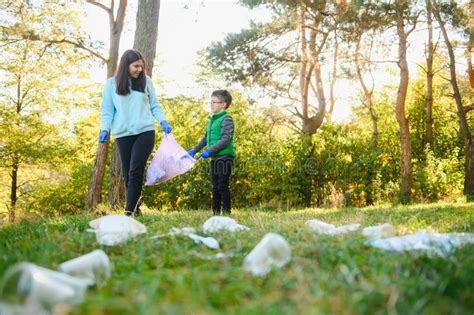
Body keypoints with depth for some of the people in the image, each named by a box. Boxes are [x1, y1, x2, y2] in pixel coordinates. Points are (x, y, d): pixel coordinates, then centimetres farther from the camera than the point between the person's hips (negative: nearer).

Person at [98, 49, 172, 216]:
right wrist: (105, 129, -8)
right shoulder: (112, 83, 5)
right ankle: (136, 209, 13)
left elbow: (154, 106, 11)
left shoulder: (146, 81, 7)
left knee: (136, 172, -11)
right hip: (123, 134, 1)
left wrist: (163, 122, -5)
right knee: (127, 174, 4)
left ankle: (130, 211, -11)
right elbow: (107, 111, 7)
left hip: (145, 132, -1)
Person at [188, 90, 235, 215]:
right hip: (214, 158, 9)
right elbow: (206, 138, 24)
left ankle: (226, 212, -1)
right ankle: (216, 213, 17)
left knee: (223, 186, -7)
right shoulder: (212, 119, 17)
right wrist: (194, 150, 19)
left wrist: (209, 150, -23)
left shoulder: (226, 119, -9)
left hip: (225, 157, -8)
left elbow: (226, 140, -19)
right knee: (215, 187, 11)